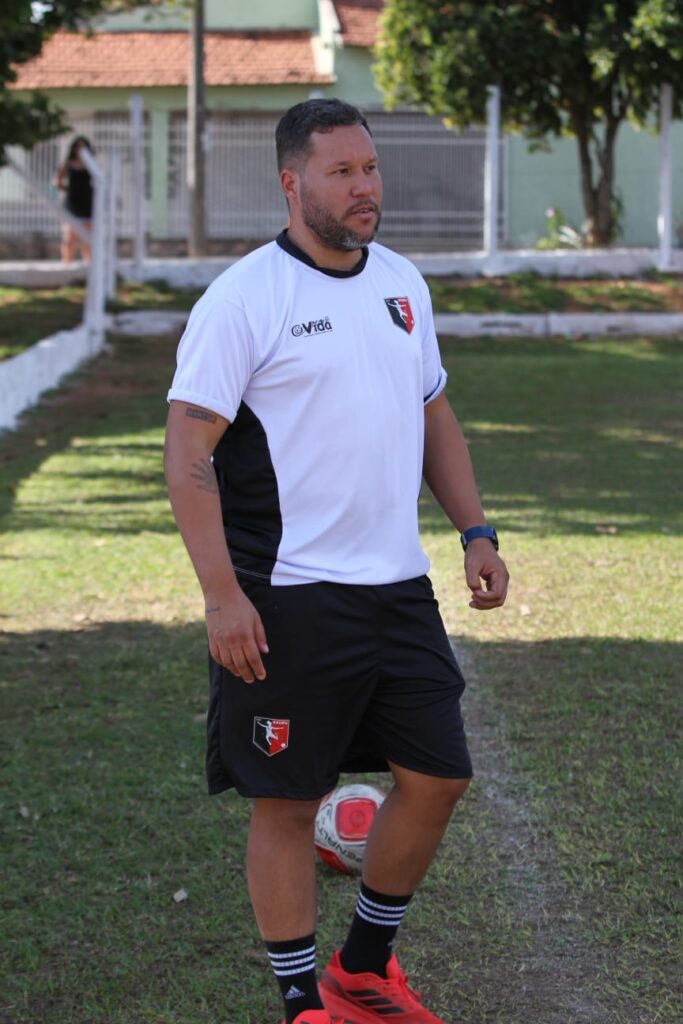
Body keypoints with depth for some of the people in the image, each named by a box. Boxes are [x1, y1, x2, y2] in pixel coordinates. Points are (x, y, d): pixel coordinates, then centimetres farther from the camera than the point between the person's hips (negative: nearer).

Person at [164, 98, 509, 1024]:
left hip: (398, 587, 7)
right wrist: (223, 595, -20)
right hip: (289, 598, -6)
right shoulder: (243, 298, -11)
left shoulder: (402, 284, 10)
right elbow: (189, 452, -13)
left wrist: (474, 532, 12)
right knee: (288, 803, 1)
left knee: (438, 775, 9)